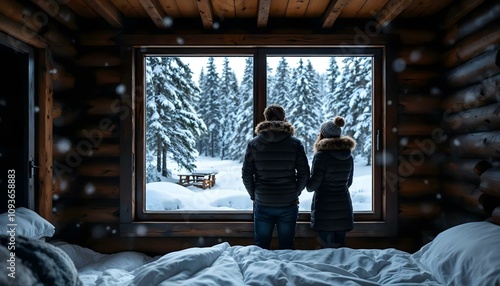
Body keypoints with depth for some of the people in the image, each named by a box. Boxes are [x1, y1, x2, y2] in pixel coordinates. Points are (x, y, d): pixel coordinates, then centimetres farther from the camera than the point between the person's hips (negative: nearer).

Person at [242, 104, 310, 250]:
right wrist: (295, 194, 10)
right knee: (287, 248, 13)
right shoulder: (295, 143, -5)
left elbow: (246, 175, -3)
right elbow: (304, 174, -3)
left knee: (261, 248, 14)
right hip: (288, 205, 0)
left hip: (262, 204, 0)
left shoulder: (253, 143, -4)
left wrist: (254, 196, 9)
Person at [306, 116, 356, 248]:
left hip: (325, 210, -6)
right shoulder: (348, 156, 4)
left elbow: (312, 185, -13)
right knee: (340, 245, 15)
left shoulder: (321, 155, -15)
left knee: (327, 247, 3)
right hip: (344, 209, 6)